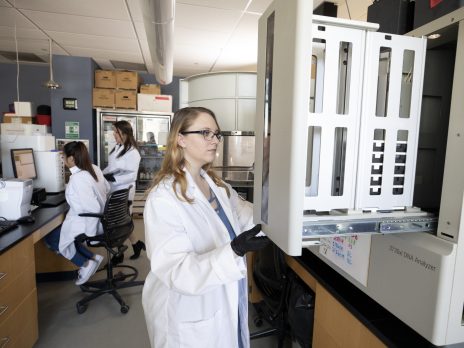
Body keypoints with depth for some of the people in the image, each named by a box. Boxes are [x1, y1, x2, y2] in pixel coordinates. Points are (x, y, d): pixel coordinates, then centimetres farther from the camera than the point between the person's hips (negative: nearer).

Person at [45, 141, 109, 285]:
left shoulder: (77, 178, -28)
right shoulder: (94, 169, -3)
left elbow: (92, 209, -31)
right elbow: (107, 188, 14)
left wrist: (90, 233, -21)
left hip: (88, 222, -8)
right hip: (99, 219, 8)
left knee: (50, 238, 14)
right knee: (59, 229, 25)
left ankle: (85, 263, 8)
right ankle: (91, 257, 15)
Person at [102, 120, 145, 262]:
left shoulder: (132, 152, -17)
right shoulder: (116, 148, 6)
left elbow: (132, 175, -20)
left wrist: (113, 178, -25)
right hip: (113, 190, 8)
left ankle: (120, 253, 25)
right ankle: (136, 244, 32)